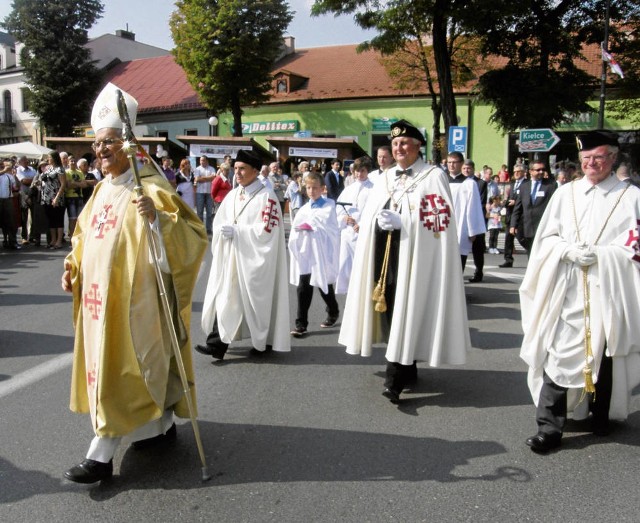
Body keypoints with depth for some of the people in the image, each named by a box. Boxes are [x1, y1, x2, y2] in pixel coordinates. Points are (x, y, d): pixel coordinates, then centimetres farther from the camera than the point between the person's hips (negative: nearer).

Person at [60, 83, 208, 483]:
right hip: (99, 295, 9)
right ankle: (163, 425, 34)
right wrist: (73, 267, 8)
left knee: (120, 369, -3)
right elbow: (86, 236, 23)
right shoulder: (102, 190, 12)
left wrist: (156, 217, -38)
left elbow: (192, 235, -22)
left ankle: (102, 454, 5)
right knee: (138, 366, 17)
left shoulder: (151, 188, -14)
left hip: (133, 298, -8)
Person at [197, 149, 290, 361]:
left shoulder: (267, 196, -8)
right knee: (225, 297, -1)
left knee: (257, 299, 4)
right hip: (230, 258, 6)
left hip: (254, 258, -6)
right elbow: (218, 222, 12)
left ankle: (264, 342, 22)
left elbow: (266, 229, -15)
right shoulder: (232, 195, 12)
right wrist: (224, 231, -11)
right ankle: (217, 343, -1)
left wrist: (237, 231, -17)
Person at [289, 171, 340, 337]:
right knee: (303, 287, -3)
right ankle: (301, 323, 2)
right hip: (305, 252, 3)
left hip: (322, 252, -3)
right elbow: (295, 226, 5)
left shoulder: (329, 205, -2)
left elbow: (326, 225, -13)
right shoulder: (304, 208, 12)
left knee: (324, 285, 12)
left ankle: (333, 313, 37)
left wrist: (308, 225, -7)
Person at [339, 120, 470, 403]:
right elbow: (369, 216, 16)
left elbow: (440, 219, -9)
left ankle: (395, 378, -7)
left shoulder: (434, 176, 0)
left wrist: (402, 222, -18)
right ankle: (407, 368, 23)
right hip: (383, 254, 6)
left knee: (405, 312, -9)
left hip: (413, 255, -6)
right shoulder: (385, 178, 18)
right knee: (390, 309, 8)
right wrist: (379, 222, -7)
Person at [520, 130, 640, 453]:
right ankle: (549, 427, 4)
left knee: (604, 355, 12)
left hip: (608, 292, -1)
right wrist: (568, 250, -11)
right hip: (565, 291, 1)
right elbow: (546, 238, 8)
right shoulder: (565, 194, 10)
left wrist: (598, 255, -15)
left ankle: (601, 416, 33)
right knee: (558, 356, -3)